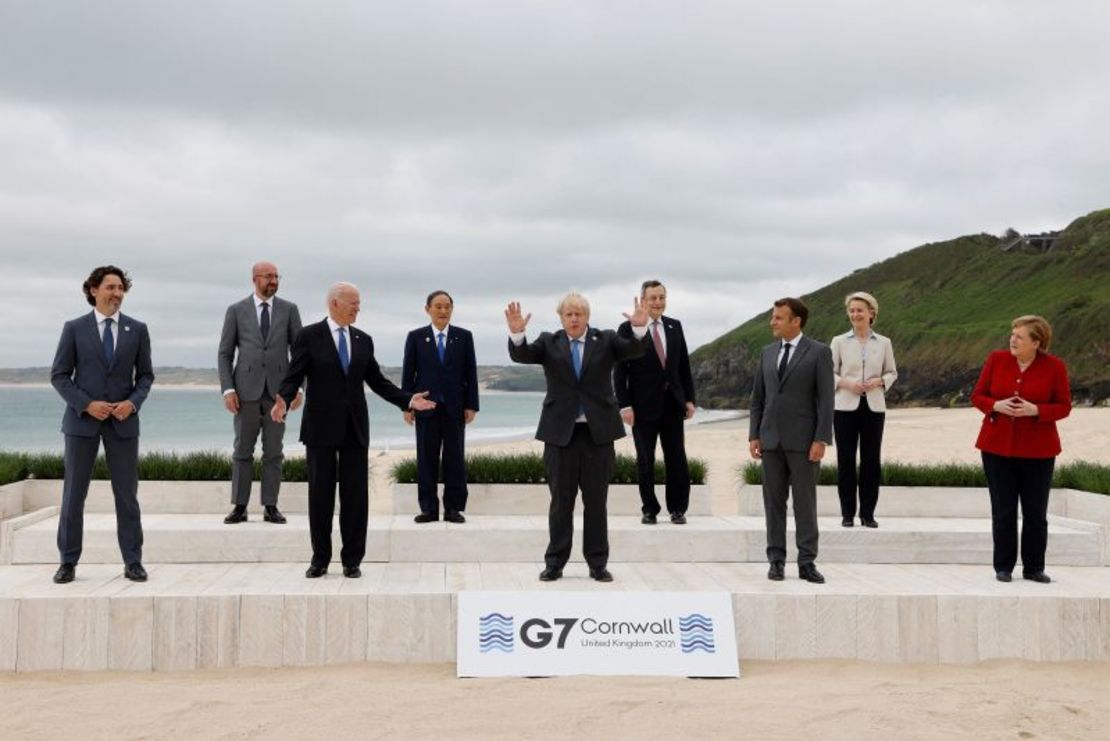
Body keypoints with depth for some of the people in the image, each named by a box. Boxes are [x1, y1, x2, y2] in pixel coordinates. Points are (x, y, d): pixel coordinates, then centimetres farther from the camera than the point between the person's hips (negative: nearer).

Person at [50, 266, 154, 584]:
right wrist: (86, 404, -12)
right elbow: (59, 375, 1)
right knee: (73, 493, 2)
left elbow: (145, 375, 9)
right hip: (82, 420, -1)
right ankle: (68, 562, 13)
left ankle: (133, 562, 9)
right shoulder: (74, 328, 2)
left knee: (127, 493, 2)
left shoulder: (137, 330, 6)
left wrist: (133, 402, -10)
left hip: (123, 421, 1)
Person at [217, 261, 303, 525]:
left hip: (278, 390, 1)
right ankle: (239, 507, 9)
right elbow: (225, 354, 3)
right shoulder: (236, 311, 4)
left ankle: (270, 507, 8)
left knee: (273, 452, 3)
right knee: (242, 451, 3)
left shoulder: (289, 310, 5)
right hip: (247, 390, 0)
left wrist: (299, 387, -4)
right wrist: (228, 389, -6)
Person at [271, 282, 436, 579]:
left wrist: (408, 400, 2)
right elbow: (294, 376, -7)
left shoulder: (363, 340, 10)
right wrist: (283, 401, -27)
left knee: (355, 494, 3)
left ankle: (352, 560, 11)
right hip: (321, 427, -3)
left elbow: (377, 381, 12)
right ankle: (320, 559, 15)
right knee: (320, 494, 4)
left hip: (355, 427, 3)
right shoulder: (309, 336, -2)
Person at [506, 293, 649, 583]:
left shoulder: (606, 340, 4)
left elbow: (635, 350, -12)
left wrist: (640, 328, -33)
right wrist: (517, 333, -33)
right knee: (561, 500, 7)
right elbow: (521, 355, -11)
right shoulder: (549, 342, 4)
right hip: (560, 431, 0)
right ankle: (554, 563, 15)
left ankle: (598, 563, 15)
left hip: (598, 431, 0)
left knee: (596, 500, 6)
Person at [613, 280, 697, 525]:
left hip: (673, 403, 3)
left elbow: (684, 365, 12)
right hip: (644, 406, -3)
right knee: (645, 460, 4)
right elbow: (620, 371, -5)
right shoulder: (628, 329, -4)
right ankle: (649, 509, 15)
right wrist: (624, 405, -11)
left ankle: (677, 509, 15)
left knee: (677, 459, 4)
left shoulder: (675, 327, 9)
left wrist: (689, 399, 7)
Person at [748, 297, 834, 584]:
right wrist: (754, 435, 6)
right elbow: (758, 398, 14)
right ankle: (776, 560, 13)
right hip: (771, 439, 4)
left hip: (803, 440, -4)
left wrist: (821, 439, -13)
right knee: (774, 502, 6)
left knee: (805, 502, 0)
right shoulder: (768, 352, 12)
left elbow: (826, 399, -7)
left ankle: (807, 562, 6)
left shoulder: (819, 352, -3)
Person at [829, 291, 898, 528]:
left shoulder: (884, 343, 5)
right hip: (846, 407, -1)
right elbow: (828, 373, 4)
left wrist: (879, 381, -9)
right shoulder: (839, 342, 1)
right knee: (846, 460, 1)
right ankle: (847, 514, 10)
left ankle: (867, 514, 12)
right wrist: (845, 383, -14)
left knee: (871, 461, 2)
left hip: (874, 407, 1)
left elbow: (892, 372, 12)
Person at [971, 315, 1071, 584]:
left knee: (1036, 512, 4)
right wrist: (997, 406, -16)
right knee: (1003, 511, 4)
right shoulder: (996, 359, 0)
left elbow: (1064, 406, -2)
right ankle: (1003, 567, 13)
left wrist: (1035, 410, -19)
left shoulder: (1054, 367, -4)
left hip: (1037, 450, -1)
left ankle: (1034, 568, 16)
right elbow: (977, 396, 4)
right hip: (998, 447, 1)